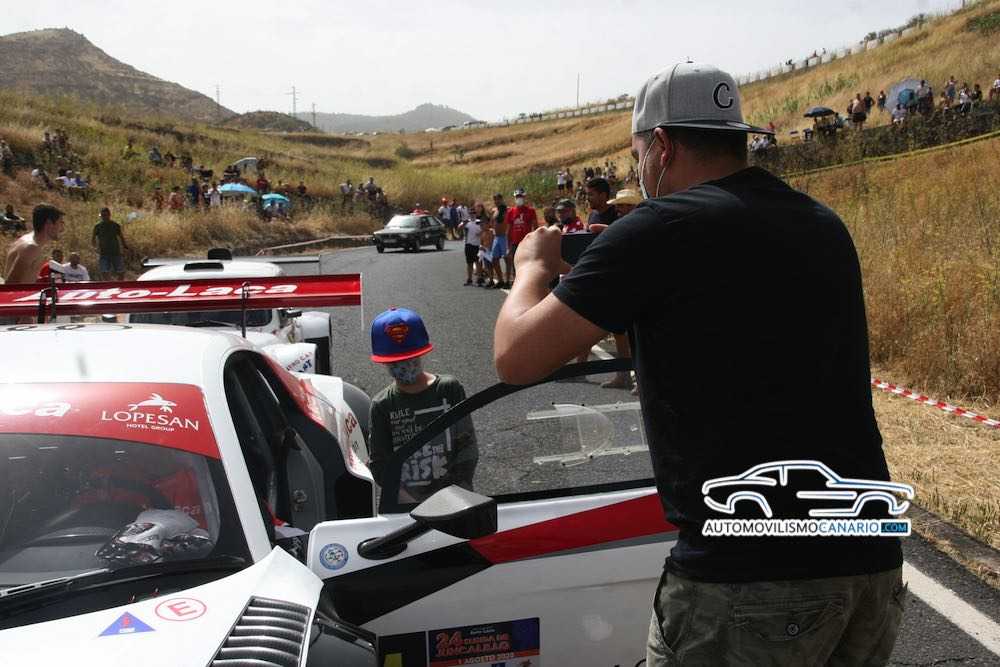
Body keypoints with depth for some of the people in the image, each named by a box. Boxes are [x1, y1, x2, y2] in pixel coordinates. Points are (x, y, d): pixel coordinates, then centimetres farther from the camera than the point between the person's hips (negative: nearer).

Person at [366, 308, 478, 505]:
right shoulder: (381, 405, 2)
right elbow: (379, 465, 0)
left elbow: (467, 447, 2)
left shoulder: (449, 389, 2)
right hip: (403, 504, 0)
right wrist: (408, 500, -12)